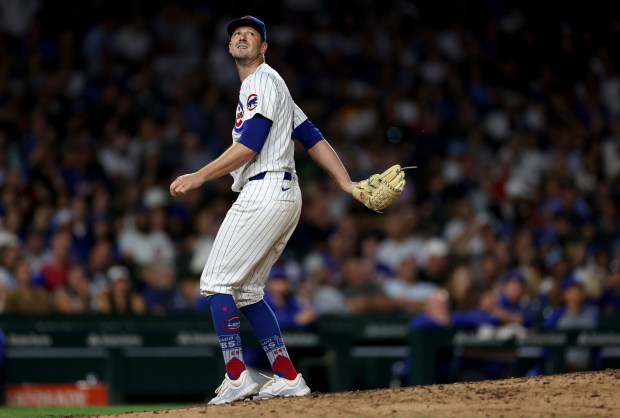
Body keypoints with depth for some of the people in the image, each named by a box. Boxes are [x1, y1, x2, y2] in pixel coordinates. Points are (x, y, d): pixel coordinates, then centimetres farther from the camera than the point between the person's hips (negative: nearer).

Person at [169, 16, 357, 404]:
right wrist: (348, 184, 11)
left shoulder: (263, 81, -6)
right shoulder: (265, 85, 25)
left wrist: (199, 177, -16)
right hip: (285, 196, 10)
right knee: (246, 291, 12)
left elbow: (250, 146, -17)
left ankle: (237, 376, -13)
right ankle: (288, 377, 9)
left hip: (265, 193, -10)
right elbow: (313, 137, 19)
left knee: (217, 283, -9)